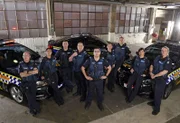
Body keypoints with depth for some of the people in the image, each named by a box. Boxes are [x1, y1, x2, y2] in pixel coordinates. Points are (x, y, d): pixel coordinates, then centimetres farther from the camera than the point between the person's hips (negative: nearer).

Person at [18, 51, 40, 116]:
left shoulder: (33, 63, 6)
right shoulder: (20, 64, 1)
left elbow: (36, 71, -8)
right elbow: (22, 75, -9)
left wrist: (27, 72, -13)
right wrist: (32, 72, -11)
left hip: (33, 82, 2)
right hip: (25, 83, -1)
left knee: (33, 97, 7)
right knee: (30, 97, -4)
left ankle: (32, 109, 25)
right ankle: (37, 107, 13)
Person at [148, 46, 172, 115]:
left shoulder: (168, 61, -14)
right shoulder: (158, 57, 5)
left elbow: (165, 71, -23)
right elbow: (152, 65, 10)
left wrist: (155, 75, -21)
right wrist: (150, 72, -8)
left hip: (161, 80, -6)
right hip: (154, 78, 6)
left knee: (158, 94, 2)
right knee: (155, 92, 21)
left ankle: (157, 109, 16)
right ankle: (154, 102, 42)